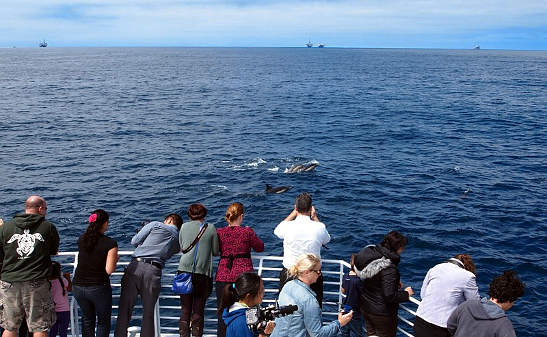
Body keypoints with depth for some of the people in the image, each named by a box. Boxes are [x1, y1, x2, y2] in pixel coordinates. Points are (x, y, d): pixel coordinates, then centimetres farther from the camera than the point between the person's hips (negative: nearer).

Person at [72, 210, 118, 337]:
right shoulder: (110, 243, -15)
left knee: (87, 318, 23)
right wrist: (115, 259, 1)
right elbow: (109, 270, -16)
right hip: (98, 288, -4)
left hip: (78, 287, 5)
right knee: (103, 322, 14)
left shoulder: (81, 240, 0)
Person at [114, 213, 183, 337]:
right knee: (149, 313, 12)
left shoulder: (155, 225, 10)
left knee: (124, 309, 5)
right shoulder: (178, 240, 19)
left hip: (135, 266, -2)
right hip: (154, 271, 2)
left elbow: (134, 241, 8)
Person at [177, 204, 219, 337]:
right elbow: (215, 252, 7)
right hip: (202, 272, -2)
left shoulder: (184, 226, 8)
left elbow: (181, 247, 17)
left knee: (185, 308, 10)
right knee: (198, 310, 6)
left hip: (184, 270, 2)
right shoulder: (210, 228, 3)